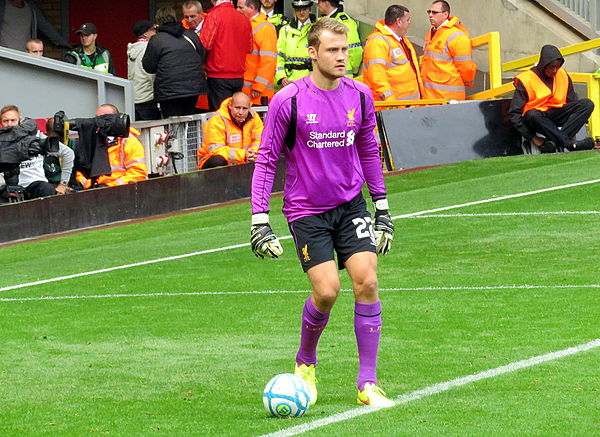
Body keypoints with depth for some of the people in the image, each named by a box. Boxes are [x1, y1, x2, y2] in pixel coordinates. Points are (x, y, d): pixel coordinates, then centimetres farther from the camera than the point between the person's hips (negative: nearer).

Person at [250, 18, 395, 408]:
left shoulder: (360, 95, 0)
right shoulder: (289, 101, -12)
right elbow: (266, 159, -5)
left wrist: (382, 208, 15)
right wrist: (259, 220, -10)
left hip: (351, 204, 4)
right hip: (306, 210, -3)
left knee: (366, 281, -11)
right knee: (327, 290, -13)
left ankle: (367, 384, -4)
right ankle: (305, 363, 17)